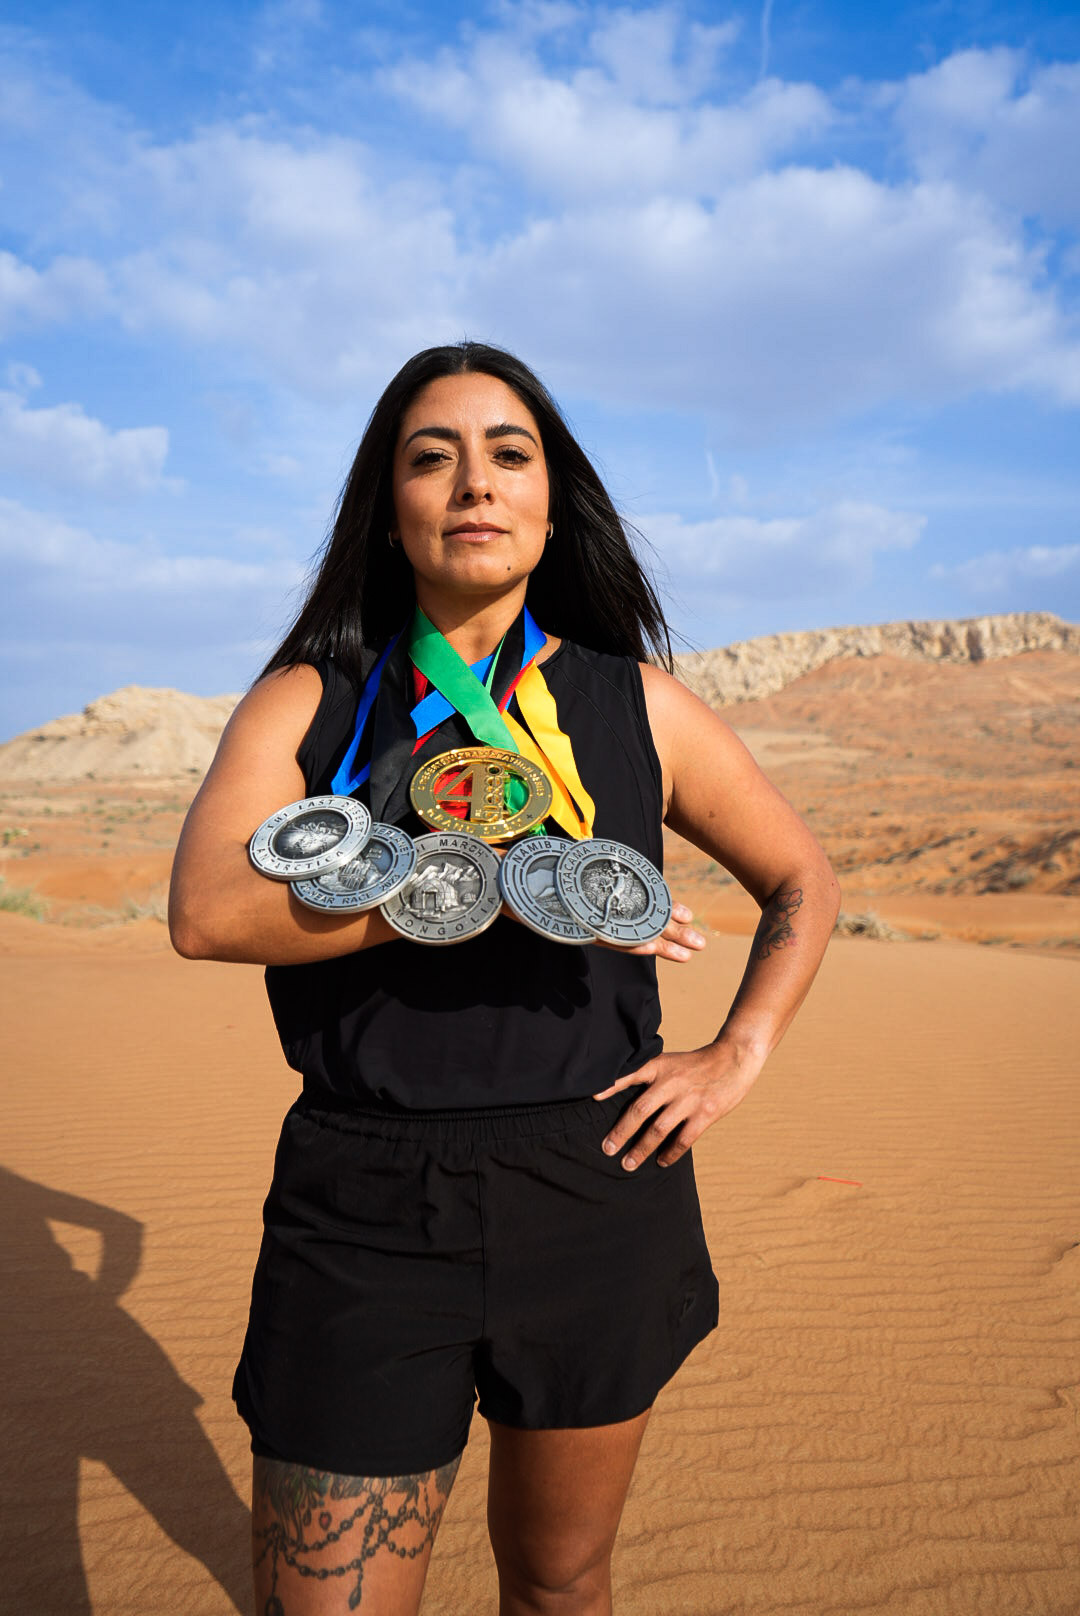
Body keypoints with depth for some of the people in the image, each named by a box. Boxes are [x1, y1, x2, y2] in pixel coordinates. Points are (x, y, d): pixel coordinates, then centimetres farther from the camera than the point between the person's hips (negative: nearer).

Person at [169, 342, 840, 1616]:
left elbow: (803, 882, 15)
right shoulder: (306, 703, 1)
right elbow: (206, 910, -17)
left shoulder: (638, 705, 4)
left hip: (597, 1195, 2)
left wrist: (736, 1058, 1)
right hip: (365, 1217, -1)